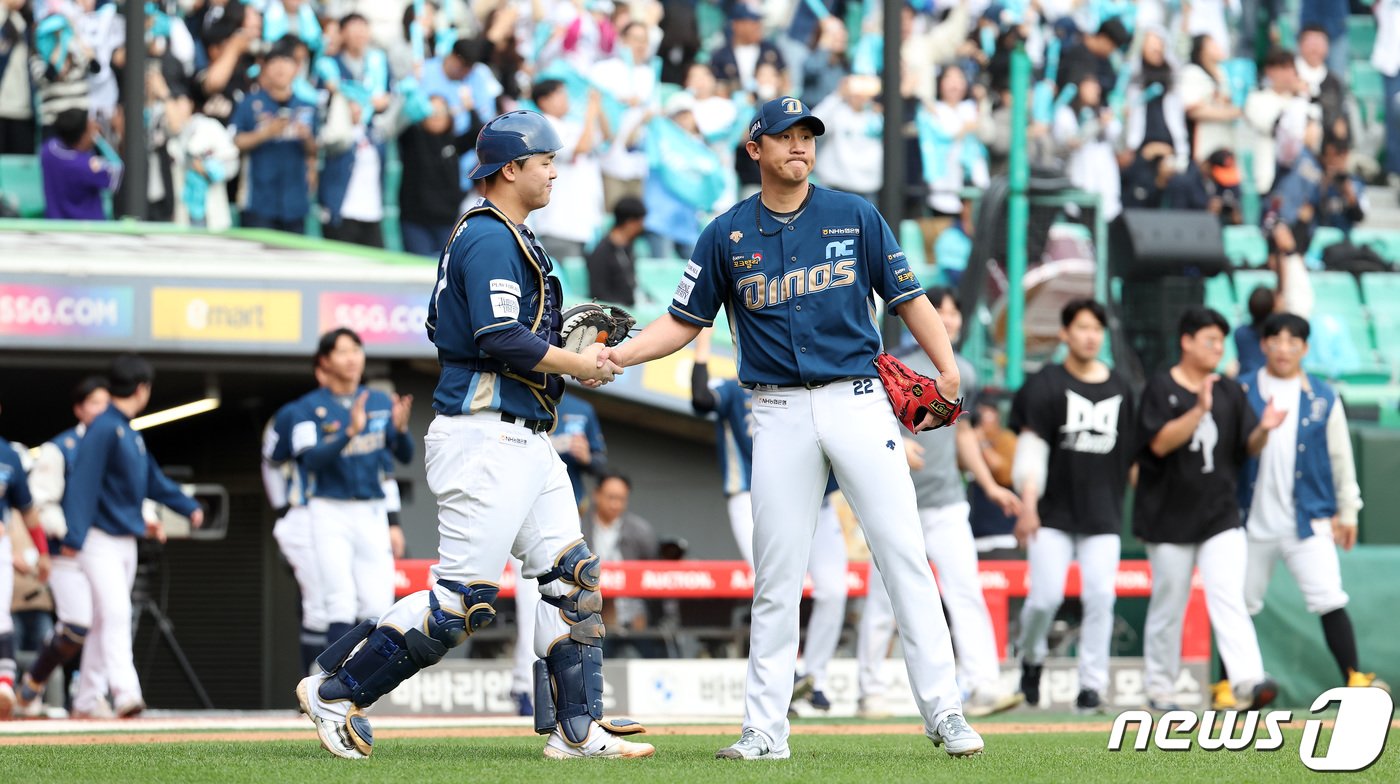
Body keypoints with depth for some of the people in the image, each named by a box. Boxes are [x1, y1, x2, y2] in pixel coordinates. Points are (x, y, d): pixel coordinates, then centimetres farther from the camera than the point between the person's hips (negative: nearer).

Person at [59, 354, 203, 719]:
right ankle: (125, 693, -28)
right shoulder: (103, 429, -14)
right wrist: (75, 536, -27)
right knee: (116, 613, -18)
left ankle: (85, 700, 17)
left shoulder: (132, 434, 13)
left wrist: (189, 507, 29)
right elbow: (83, 482, -20)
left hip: (126, 539, 9)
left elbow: (153, 480, 25)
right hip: (100, 539, -9)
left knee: (105, 621, 11)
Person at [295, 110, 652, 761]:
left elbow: (443, 328, 22)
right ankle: (335, 691, -3)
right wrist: (576, 364, -11)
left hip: (525, 439, 11)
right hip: (487, 434, -11)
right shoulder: (490, 238, -13)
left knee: (572, 577, 6)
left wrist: (555, 356, 15)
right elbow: (502, 339, -22)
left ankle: (576, 730, 7)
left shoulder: (501, 236, 19)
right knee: (464, 597, -10)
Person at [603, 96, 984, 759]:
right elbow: (684, 321, 11)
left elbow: (907, 298, 6)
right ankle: (765, 729, 6)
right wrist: (617, 355, -5)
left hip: (858, 403, -1)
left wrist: (947, 367, -8)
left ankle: (943, 712, -2)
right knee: (776, 575, 1)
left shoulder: (855, 217, 6)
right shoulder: (727, 235, 7)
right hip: (780, 414, 1)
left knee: (904, 555, -5)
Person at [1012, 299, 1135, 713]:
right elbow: (1031, 446, -9)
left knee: (1100, 597, -8)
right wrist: (1027, 505, -17)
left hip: (1102, 513, 3)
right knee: (1045, 595, -9)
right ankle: (1031, 657, 20)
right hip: (1053, 511, -3)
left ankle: (1092, 684, -2)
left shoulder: (1120, 389, 12)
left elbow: (1129, 452, 20)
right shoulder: (1045, 384, -1)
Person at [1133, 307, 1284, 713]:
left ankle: (1248, 680, -26)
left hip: (1221, 515, 3)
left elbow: (1249, 447, 7)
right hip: (1170, 516, -3)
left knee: (1229, 596, -12)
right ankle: (1160, 687, 18)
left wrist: (1264, 429, -15)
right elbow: (1160, 442, -16)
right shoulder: (1161, 388, -3)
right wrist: (1199, 410, -27)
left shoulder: (1230, 393, 11)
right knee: (1168, 604, 5)